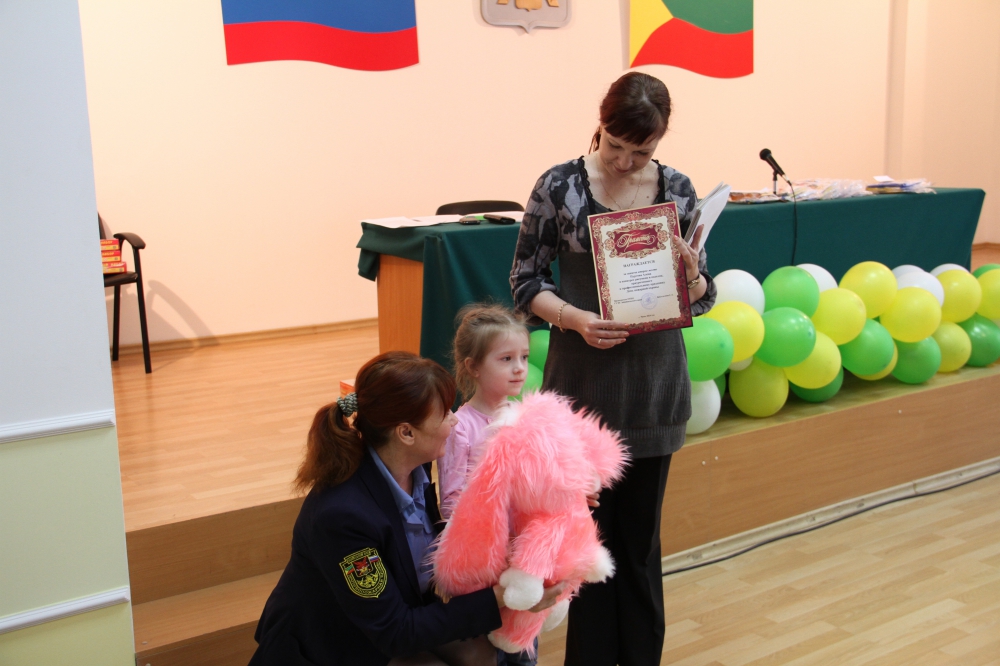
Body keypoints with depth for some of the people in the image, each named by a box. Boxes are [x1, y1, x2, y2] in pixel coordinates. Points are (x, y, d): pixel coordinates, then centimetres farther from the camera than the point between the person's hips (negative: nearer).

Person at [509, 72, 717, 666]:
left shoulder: (678, 189, 1)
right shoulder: (560, 186, -6)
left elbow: (703, 298, 6)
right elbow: (526, 280, -2)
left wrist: (690, 274, -17)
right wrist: (576, 318, -19)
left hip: (655, 381, 2)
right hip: (583, 378, -2)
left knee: (640, 535, 13)